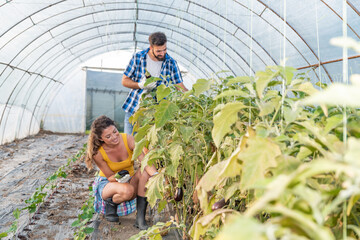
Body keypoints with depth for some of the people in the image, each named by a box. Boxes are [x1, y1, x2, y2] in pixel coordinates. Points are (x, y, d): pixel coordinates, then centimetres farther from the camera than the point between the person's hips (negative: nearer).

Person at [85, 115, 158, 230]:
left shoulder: (128, 140, -20)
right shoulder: (98, 153, -21)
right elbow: (110, 177, -12)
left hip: (130, 181, 3)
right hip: (107, 183, -2)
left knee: (145, 172, -32)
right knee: (127, 190, -38)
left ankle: (140, 218, -25)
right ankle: (110, 204, -1)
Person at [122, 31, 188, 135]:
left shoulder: (171, 63, -4)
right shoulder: (137, 57, -4)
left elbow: (179, 86, -5)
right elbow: (124, 80, 0)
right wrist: (140, 85, -17)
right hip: (133, 109, 1)